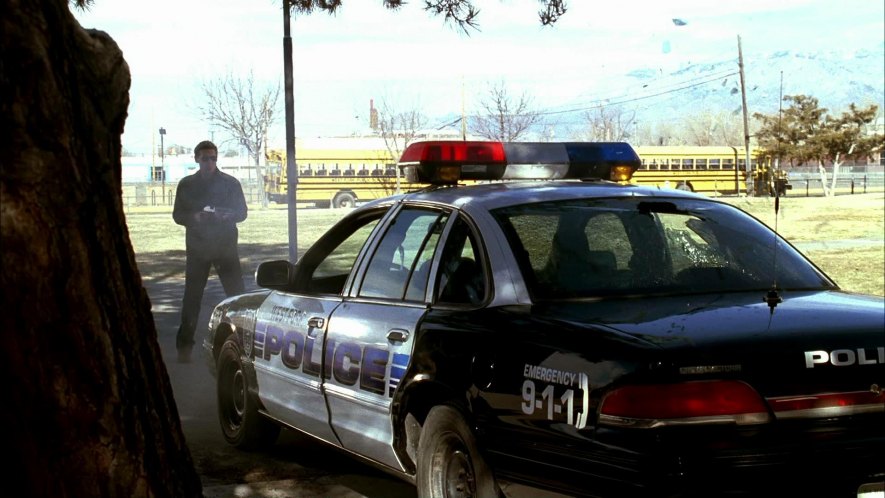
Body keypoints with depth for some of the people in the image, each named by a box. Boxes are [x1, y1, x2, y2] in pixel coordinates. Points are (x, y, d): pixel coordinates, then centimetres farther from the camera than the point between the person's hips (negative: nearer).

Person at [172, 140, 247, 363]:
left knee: (237, 294, -4)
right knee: (192, 297, 0)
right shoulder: (186, 185, 7)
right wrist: (194, 217, -14)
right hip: (197, 247, 1)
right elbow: (177, 215, 7)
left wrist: (226, 215, -16)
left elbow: (242, 212, 5)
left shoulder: (230, 183, 4)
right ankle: (184, 346, 3)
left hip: (226, 246, 0)